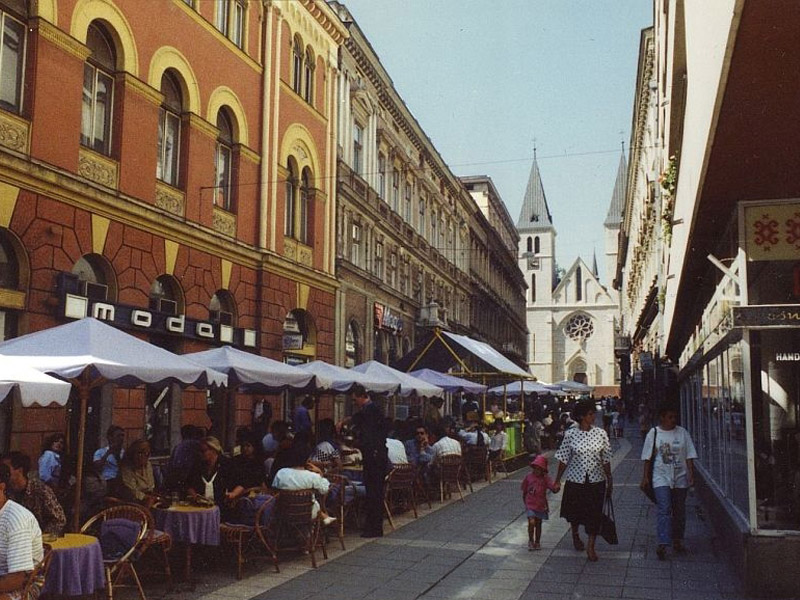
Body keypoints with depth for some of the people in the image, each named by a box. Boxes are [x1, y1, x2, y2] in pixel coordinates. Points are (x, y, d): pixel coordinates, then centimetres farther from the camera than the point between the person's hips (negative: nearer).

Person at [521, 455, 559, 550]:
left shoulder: (545, 478, -5)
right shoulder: (529, 476, -4)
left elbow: (554, 488, -17)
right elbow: (524, 491, 5)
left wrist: (557, 487, -39)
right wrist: (525, 502, 8)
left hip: (541, 505, 1)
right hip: (530, 505, -1)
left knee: (538, 524, 13)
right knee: (531, 522, -15)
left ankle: (537, 542, 32)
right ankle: (531, 541, 7)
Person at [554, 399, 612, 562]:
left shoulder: (601, 433, -4)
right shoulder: (570, 434, -8)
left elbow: (606, 461, 2)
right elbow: (564, 459, -2)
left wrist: (609, 481, 5)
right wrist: (558, 480, 0)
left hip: (596, 481, 1)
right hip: (575, 480, 0)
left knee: (594, 514, 1)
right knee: (575, 512, 15)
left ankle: (591, 547, 15)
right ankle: (575, 535, 44)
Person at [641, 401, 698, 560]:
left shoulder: (682, 433, 3)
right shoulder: (653, 433, 0)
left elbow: (689, 456, 4)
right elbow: (647, 457, 3)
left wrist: (691, 475, -3)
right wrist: (645, 476, -1)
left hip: (680, 477, 3)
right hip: (661, 477, -3)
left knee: (679, 511, 11)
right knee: (664, 509, -13)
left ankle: (677, 541, 26)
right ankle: (663, 544, -18)